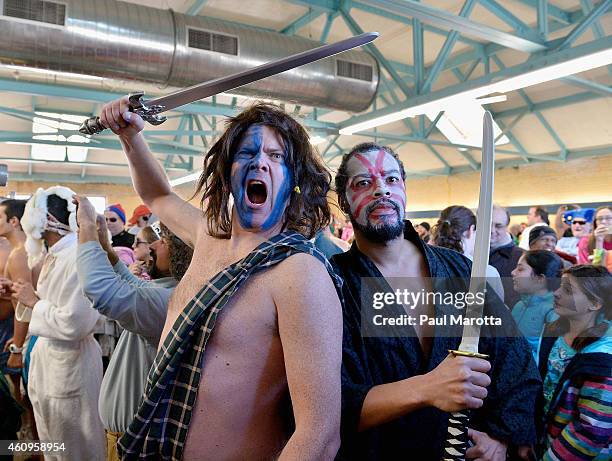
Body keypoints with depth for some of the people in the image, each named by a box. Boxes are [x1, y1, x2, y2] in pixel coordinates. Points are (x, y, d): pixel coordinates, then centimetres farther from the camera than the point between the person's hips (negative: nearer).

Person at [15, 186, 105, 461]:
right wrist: (25, 298, 2)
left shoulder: (78, 256, -23)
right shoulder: (55, 256, 7)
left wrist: (34, 302, -16)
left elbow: (74, 323, -28)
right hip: (48, 358, 9)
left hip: (70, 363, -9)